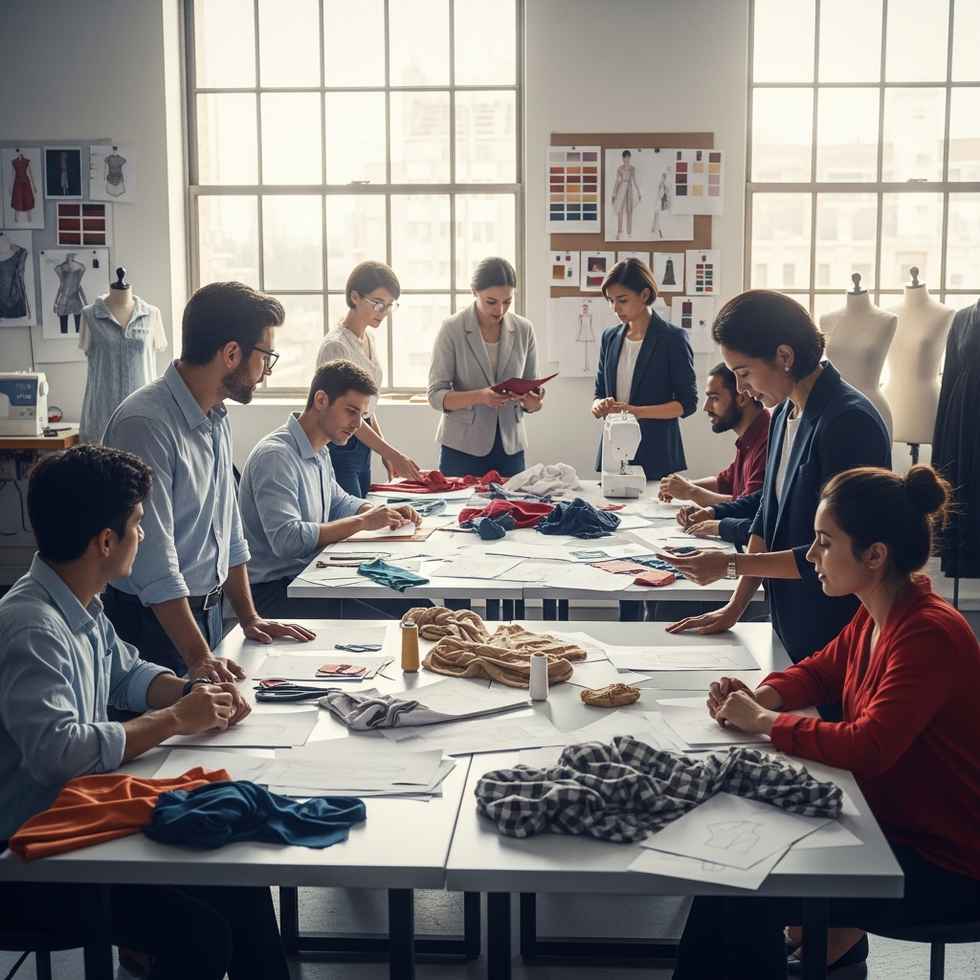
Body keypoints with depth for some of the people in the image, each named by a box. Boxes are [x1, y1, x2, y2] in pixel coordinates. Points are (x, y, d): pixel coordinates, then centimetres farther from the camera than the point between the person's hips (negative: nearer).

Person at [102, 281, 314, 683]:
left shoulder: (217, 418, 7)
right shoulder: (146, 423, -24)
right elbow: (154, 561, -27)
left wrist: (249, 618, 12)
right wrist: (197, 657, -29)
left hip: (206, 612, 9)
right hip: (156, 621, -9)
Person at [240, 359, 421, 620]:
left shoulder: (320, 453, 12)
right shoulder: (275, 456, -20)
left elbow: (338, 502, 28)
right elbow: (286, 540, -30)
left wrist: (384, 513, 7)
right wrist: (362, 522, -23)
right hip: (273, 588, -9)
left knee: (413, 605, -6)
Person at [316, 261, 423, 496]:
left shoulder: (368, 338, 8)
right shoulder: (336, 346, -18)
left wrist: (386, 454, 14)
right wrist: (394, 455, -23)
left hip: (362, 449, 9)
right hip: (339, 449, -9)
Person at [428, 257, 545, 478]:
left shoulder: (524, 330, 2)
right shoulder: (452, 329, -7)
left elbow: (532, 396, 7)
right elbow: (436, 395, -8)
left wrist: (534, 401, -16)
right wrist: (479, 396, -24)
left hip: (510, 446, 3)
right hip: (462, 447, -3)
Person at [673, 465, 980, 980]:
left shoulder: (930, 635, -26)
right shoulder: (873, 617, 2)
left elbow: (866, 748, -33)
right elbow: (820, 671, 18)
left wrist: (763, 721, -20)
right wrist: (757, 697, -3)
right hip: (885, 819, 9)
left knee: (752, 893, -16)